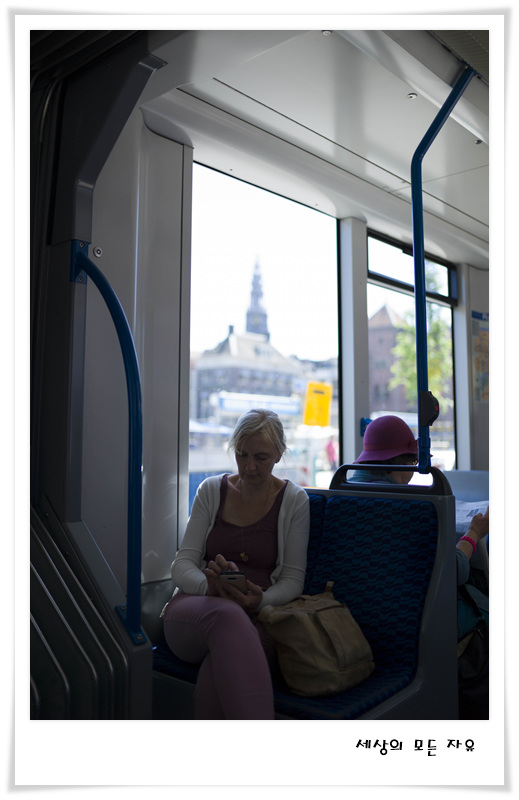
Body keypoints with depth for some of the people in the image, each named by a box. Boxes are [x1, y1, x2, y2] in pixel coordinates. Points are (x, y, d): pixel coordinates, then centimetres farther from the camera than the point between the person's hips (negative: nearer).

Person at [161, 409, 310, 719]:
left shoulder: (294, 500, 8)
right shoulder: (211, 490, 12)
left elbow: (293, 580, 6)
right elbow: (182, 565, 7)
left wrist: (260, 600, -17)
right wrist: (209, 585, -17)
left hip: (256, 618, 0)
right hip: (195, 607, 1)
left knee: (227, 653, -41)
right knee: (226, 614, -40)